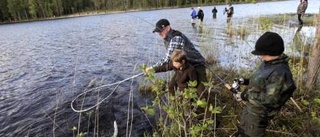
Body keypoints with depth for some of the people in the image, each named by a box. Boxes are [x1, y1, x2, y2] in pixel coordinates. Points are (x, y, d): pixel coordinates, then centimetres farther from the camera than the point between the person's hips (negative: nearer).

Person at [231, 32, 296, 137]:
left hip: (259, 113, -9)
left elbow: (269, 100, -29)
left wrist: (244, 96, -25)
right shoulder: (268, 63, -2)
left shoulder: (279, 73, -31)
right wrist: (245, 81, 3)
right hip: (250, 107, 9)